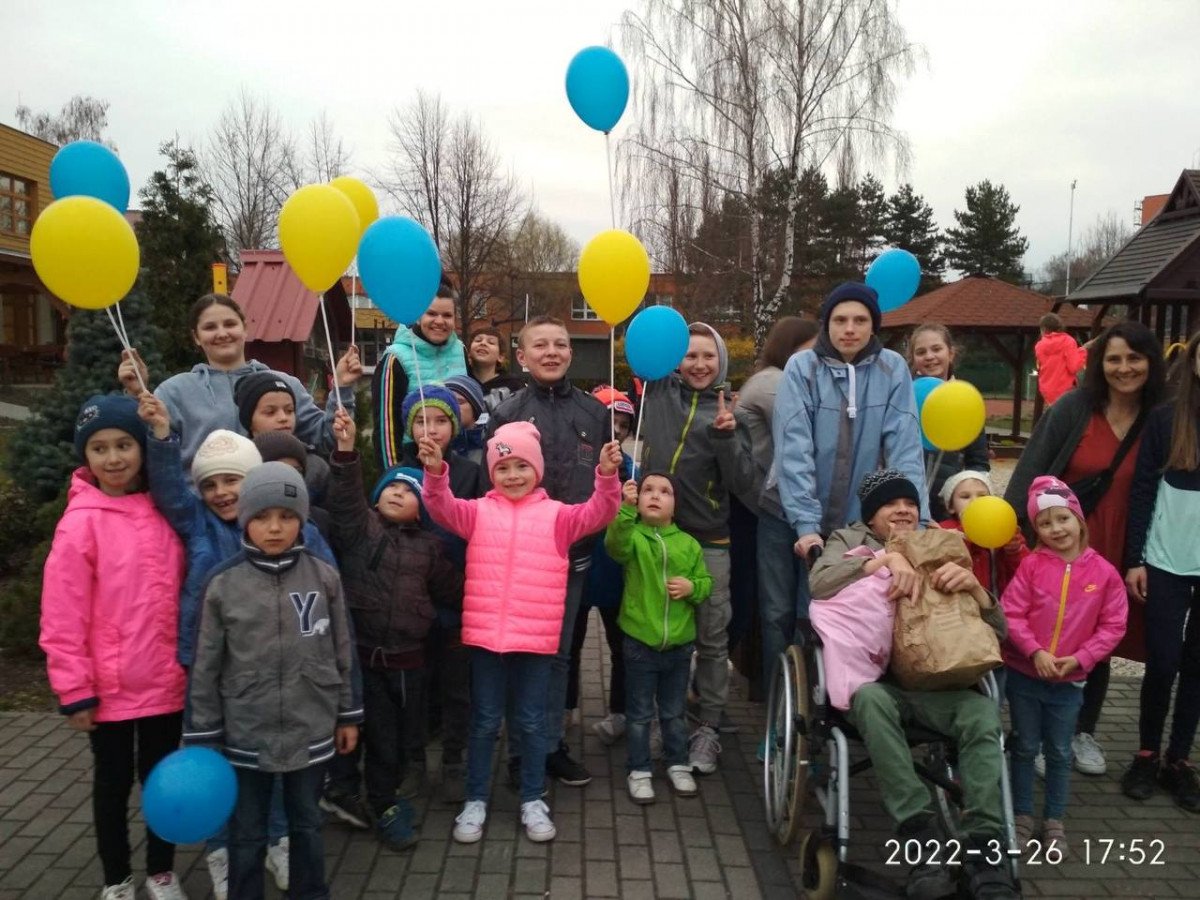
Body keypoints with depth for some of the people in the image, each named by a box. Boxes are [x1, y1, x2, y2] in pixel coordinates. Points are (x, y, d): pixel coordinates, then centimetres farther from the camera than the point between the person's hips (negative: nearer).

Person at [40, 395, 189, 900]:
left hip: (166, 682, 3)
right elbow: (62, 618, -12)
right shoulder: (81, 522, -13)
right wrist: (74, 690, -11)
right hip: (110, 688, -3)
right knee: (113, 784, 15)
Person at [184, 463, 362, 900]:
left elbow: (342, 653, 2)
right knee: (246, 835, 16)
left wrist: (348, 715, 7)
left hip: (311, 731, 1)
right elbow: (206, 667, -3)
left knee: (307, 826, 19)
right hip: (246, 735, -1)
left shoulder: (324, 577, -6)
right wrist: (203, 735, 1)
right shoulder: (223, 584, -9)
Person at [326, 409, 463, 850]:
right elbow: (344, 496, -21)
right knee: (380, 736, 5)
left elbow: (450, 588, 17)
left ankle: (406, 794, 33)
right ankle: (387, 808, 22)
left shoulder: (428, 544, 9)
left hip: (408, 657, 3)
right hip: (362, 653, -3)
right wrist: (346, 450, -35)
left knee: (411, 735, 12)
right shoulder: (358, 525, -2)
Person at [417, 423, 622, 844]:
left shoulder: (556, 515, 2)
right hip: (486, 635, 0)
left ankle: (532, 801, 29)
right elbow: (442, 508, -12)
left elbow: (597, 513, -11)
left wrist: (607, 477, -29)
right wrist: (435, 472, -32)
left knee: (531, 722, 13)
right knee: (484, 722, 13)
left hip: (536, 638, 0)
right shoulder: (478, 512, 3)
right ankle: (475, 801, 28)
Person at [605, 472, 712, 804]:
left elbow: (706, 583, 6)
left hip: (679, 643, 3)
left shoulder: (688, 544, 2)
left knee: (674, 712, 19)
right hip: (639, 641, -2)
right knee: (640, 713, 11)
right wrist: (625, 508, -46)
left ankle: (678, 764, 35)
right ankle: (638, 770, 24)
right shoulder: (631, 535, -7)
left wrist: (692, 587, -16)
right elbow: (615, 544, -31)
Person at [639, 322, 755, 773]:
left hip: (708, 541, -1)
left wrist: (726, 436, -20)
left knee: (711, 638, 6)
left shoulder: (727, 409, -1)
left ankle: (708, 728, 18)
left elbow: (742, 480, -6)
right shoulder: (658, 391, 1)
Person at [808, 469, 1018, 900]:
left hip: (933, 681, 2)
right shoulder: (850, 539, 16)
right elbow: (819, 583, -9)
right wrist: (887, 559, -16)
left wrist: (973, 584, -9)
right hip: (871, 675, -2)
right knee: (872, 700, -36)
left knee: (983, 712, -28)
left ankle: (984, 848, -26)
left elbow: (997, 630, 12)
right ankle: (921, 837, -30)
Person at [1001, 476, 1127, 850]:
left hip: (1069, 679, 1)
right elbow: (1011, 613, -10)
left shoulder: (1104, 572, -6)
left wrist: (1079, 658, -14)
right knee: (1025, 747, 12)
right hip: (1024, 674, -1)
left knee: (1059, 752, 13)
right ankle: (1022, 816, 25)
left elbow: (1113, 626, -4)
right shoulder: (1031, 565, -9)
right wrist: (1035, 652, -21)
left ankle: (1054, 820, 28)